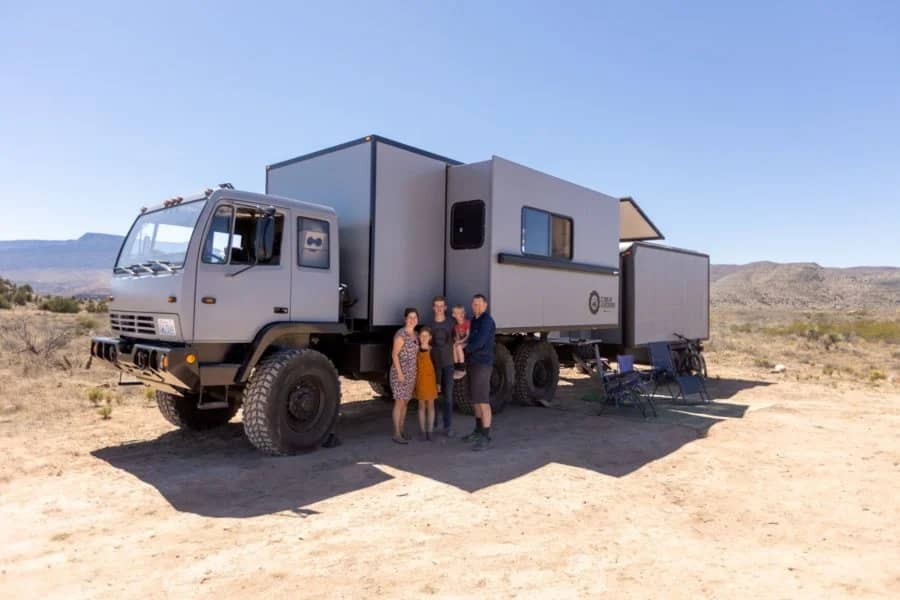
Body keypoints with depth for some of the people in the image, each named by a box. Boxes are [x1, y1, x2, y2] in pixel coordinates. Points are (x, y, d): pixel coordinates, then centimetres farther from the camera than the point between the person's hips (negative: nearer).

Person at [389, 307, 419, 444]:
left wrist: (414, 373, 14)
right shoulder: (401, 334, -13)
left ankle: (401, 430, 21)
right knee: (400, 402, -6)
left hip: (411, 373, 8)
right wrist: (399, 372, -20)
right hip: (400, 372, -8)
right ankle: (396, 434, -1)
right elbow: (394, 354, -15)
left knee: (406, 402, 12)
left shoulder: (414, 335, 11)